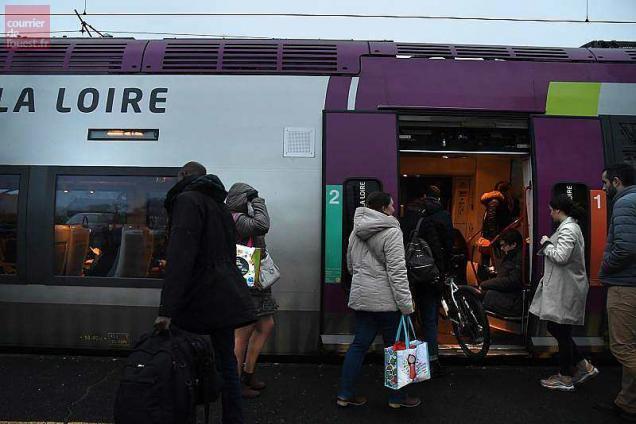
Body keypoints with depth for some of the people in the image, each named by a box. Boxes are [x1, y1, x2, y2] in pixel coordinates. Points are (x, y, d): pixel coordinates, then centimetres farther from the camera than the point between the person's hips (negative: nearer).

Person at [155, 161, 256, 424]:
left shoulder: (187, 200, -7)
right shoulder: (220, 205, 20)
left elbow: (180, 258, -19)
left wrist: (167, 309, -23)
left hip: (198, 301, -8)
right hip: (226, 300, 8)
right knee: (226, 364, 12)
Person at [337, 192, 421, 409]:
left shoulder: (356, 231, 11)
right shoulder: (391, 232, -13)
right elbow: (397, 271, -18)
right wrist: (406, 305, -15)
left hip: (360, 297, 7)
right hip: (385, 301, -7)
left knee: (359, 344, 14)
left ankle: (345, 395, 19)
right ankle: (397, 397, 21)